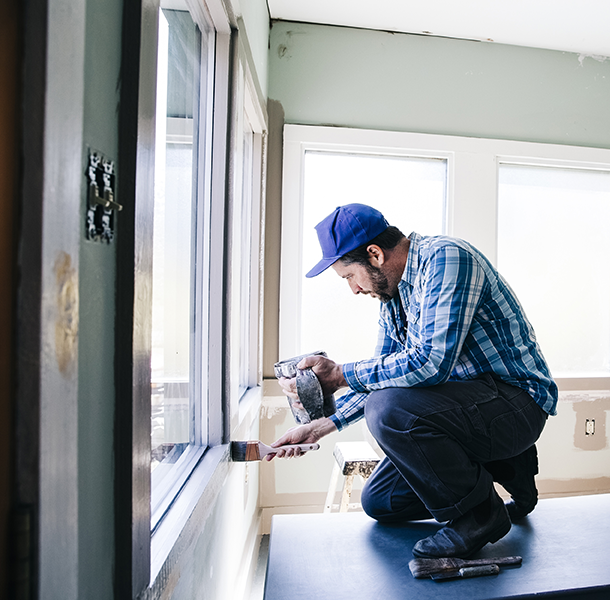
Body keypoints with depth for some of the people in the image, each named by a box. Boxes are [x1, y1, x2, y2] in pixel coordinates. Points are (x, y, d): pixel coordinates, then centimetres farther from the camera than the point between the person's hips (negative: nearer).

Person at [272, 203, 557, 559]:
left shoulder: (446, 257, -20)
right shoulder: (393, 292, 7)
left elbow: (431, 362, -32)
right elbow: (383, 375, 12)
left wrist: (341, 375, -22)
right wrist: (320, 426, 5)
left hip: (517, 401, -8)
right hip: (466, 402, 9)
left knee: (387, 409, -31)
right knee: (378, 502, 9)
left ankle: (479, 513, -7)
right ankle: (504, 467, 15)